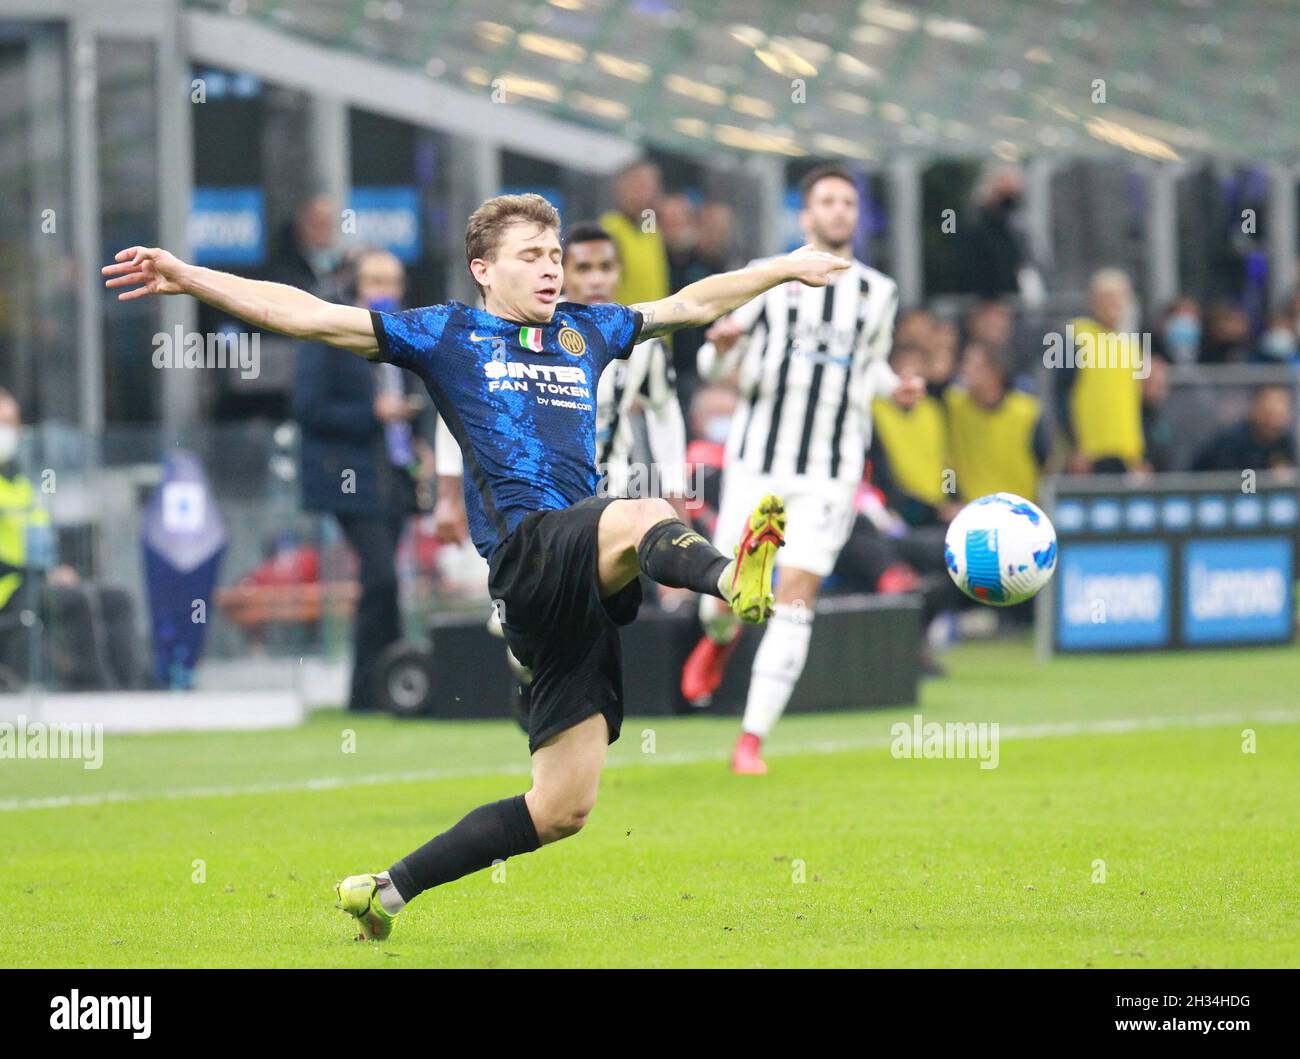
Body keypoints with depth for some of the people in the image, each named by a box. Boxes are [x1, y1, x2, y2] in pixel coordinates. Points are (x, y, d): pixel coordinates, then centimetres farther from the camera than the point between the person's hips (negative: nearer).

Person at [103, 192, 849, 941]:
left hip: (588, 588, 6)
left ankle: (389, 890, 13)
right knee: (647, 515, -38)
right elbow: (311, 316, 7)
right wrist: (190, 278, 0)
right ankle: (733, 579, -73)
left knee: (562, 808, 2)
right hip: (527, 553, -6)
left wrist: (787, 268, 43)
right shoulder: (446, 334, 11)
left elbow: (693, 304, 38)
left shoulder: (589, 332, 25)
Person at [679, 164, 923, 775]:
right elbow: (713, 365, 5)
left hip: (831, 473, 1)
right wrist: (721, 345, -19)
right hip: (757, 463, -1)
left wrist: (893, 387, 5)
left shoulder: (878, 294, 10)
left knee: (794, 600, -9)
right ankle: (719, 637, 39)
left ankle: (752, 740, -6)